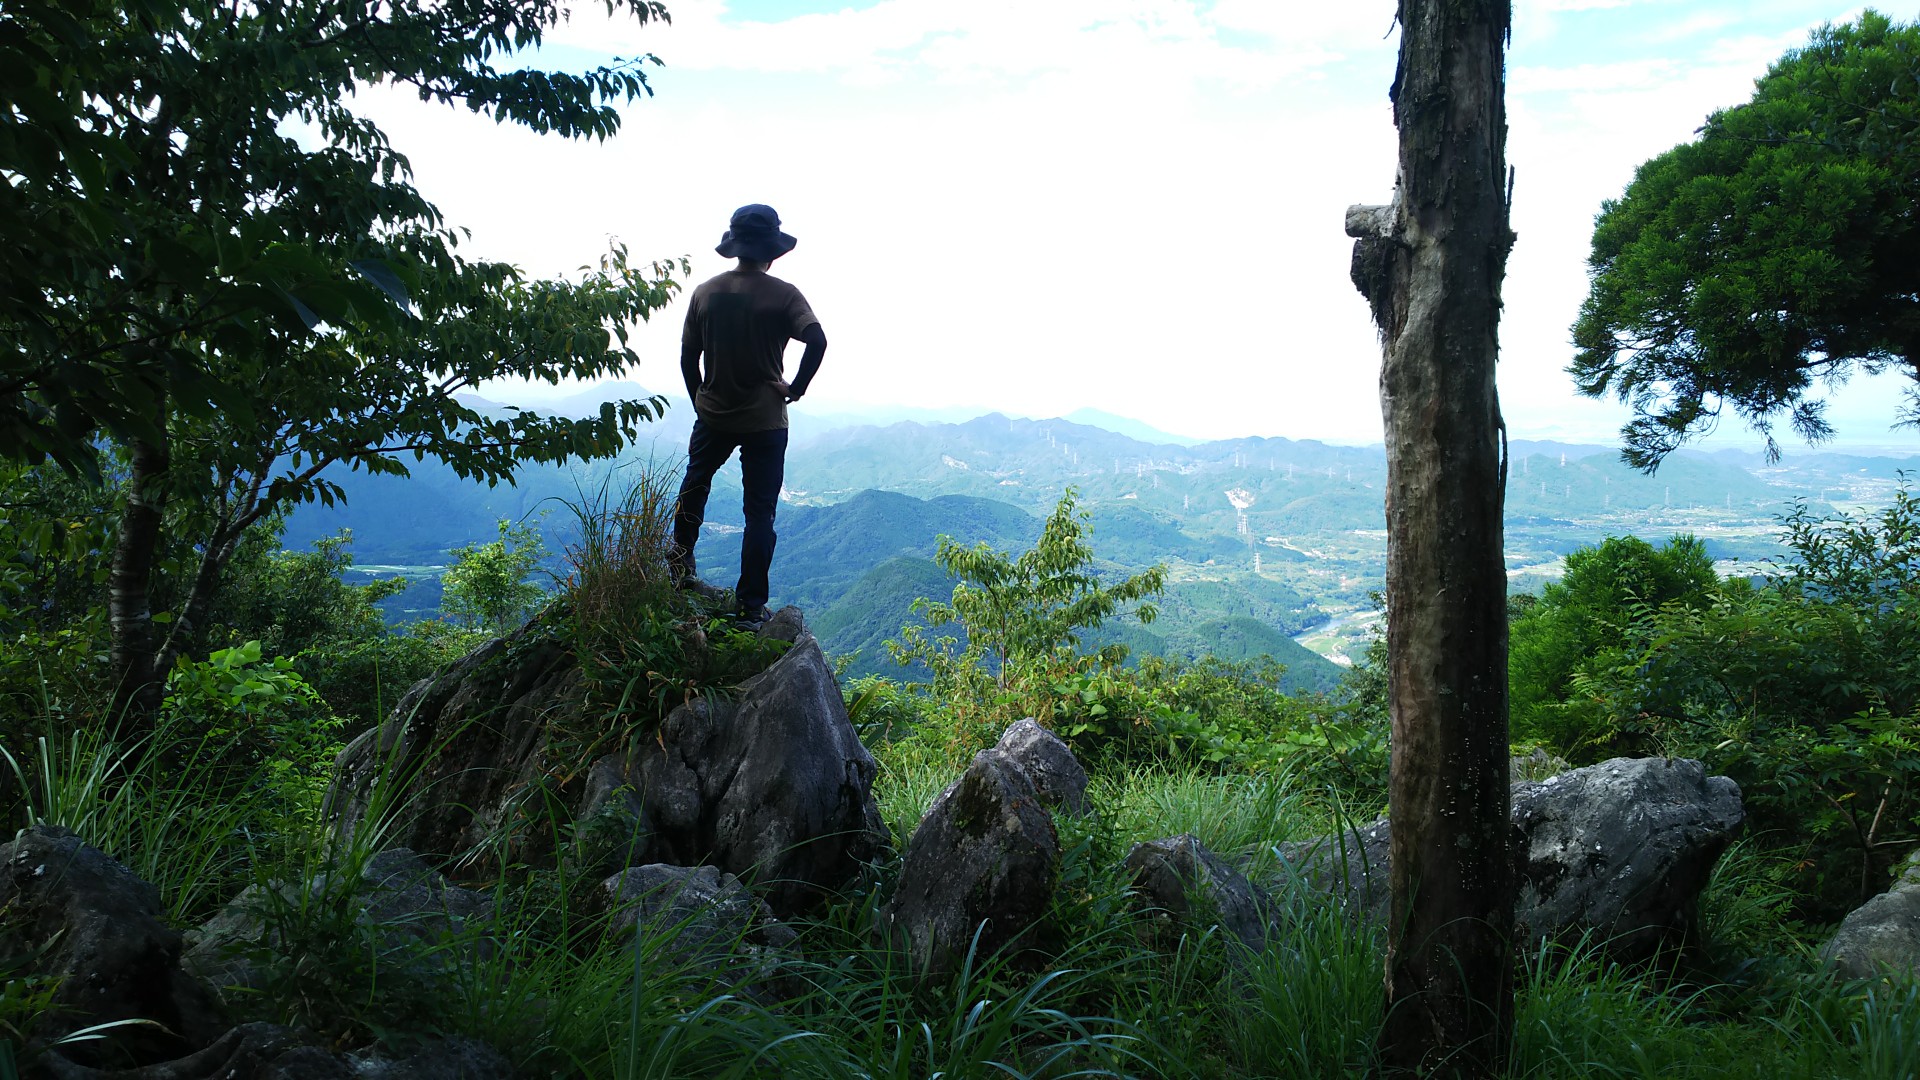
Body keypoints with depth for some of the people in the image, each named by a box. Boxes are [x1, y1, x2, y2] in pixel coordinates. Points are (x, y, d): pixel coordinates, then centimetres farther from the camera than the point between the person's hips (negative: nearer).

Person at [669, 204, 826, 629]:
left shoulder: (706, 291, 0)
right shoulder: (782, 294, -10)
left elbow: (688, 356, 4)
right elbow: (817, 341, -24)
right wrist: (796, 388, -11)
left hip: (713, 415, 3)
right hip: (766, 420, -3)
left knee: (695, 481, 31)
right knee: (760, 513, 4)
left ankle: (681, 558, 41)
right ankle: (750, 607, 4)